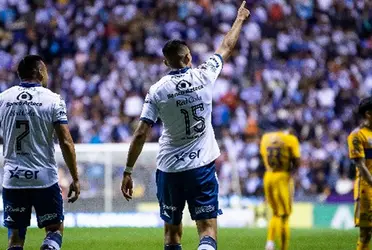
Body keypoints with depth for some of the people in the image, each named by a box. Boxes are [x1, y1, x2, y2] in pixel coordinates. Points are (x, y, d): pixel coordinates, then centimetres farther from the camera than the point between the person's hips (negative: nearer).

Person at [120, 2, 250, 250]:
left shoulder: (157, 90, -5)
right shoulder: (204, 76, -4)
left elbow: (141, 134, -7)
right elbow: (227, 47, 13)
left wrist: (128, 172, 0)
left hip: (169, 169, 1)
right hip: (202, 166, -1)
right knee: (208, 229, -6)